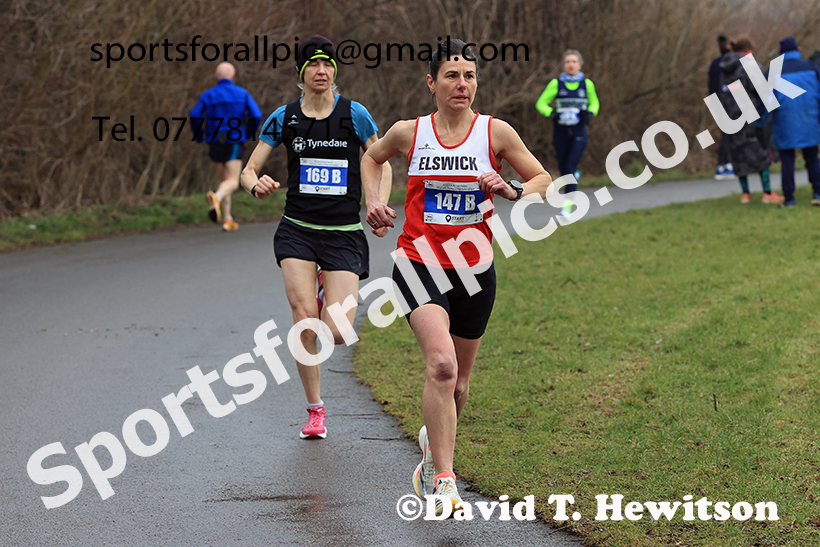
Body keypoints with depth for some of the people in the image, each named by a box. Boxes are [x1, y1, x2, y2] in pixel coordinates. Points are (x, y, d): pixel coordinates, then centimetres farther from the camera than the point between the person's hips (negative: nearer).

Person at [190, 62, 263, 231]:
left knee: (224, 181, 17)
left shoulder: (207, 95, 7)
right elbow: (257, 116, -6)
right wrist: (249, 133, 12)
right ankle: (216, 198, -44)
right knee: (232, 183, -10)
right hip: (234, 143, -3)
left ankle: (227, 220, 9)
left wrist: (199, 136, 9)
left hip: (215, 143, 3)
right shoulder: (242, 94, 4)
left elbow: (194, 116, -8)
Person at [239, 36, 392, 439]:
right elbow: (249, 170, 7)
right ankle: (315, 410, 1)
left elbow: (382, 164, 10)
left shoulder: (354, 115, -1)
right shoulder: (284, 118, 3)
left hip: (344, 235, -1)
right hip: (297, 231, 1)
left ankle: (333, 299, 29)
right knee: (304, 317, -17)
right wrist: (256, 184, -17)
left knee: (337, 334, -11)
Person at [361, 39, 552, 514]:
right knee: (442, 364, -24)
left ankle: (434, 443, 47)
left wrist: (511, 191, -15)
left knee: (459, 383, 14)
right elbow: (372, 157, 20)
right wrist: (374, 200, 4)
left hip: (474, 269, 2)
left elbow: (543, 180, 5)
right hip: (420, 264, -2)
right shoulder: (409, 133, -2)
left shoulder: (495, 132, -3)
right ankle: (444, 481, -22)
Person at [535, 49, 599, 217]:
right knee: (563, 169, 7)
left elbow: (594, 102, 19)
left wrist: (590, 113, -3)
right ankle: (575, 175, 44)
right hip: (561, 132, 1)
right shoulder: (556, 84, 0)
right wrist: (551, 113, -14)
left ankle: (568, 206, -12)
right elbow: (541, 103, 6)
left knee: (570, 167, -14)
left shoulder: (587, 84, 3)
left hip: (579, 133, -1)